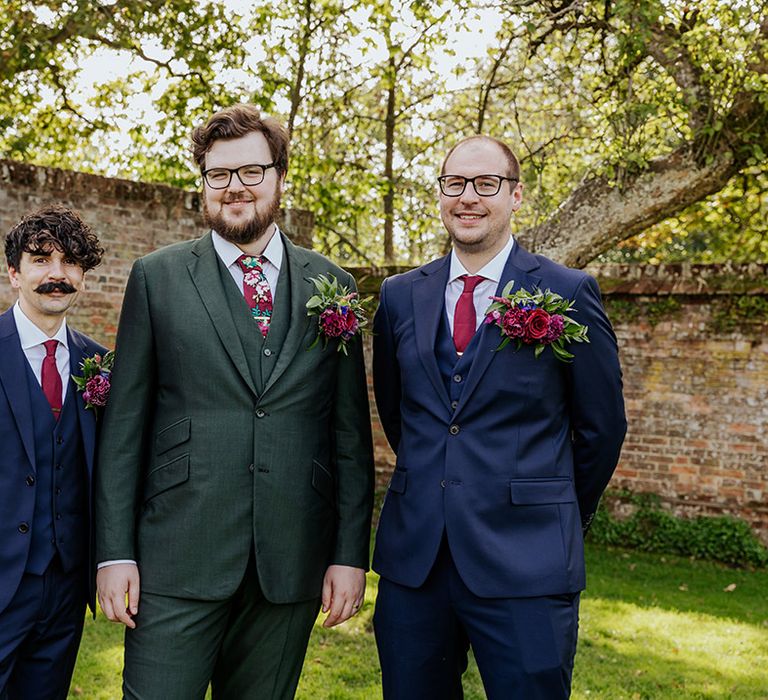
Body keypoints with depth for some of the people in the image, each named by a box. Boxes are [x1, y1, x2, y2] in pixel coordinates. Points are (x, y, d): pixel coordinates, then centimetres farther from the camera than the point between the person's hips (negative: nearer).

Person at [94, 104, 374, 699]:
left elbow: (351, 431, 7)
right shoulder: (157, 278, 4)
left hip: (292, 561, 2)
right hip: (178, 560, -1)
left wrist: (351, 554, 1)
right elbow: (124, 422, 2)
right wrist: (115, 552, -4)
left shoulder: (332, 286, 7)